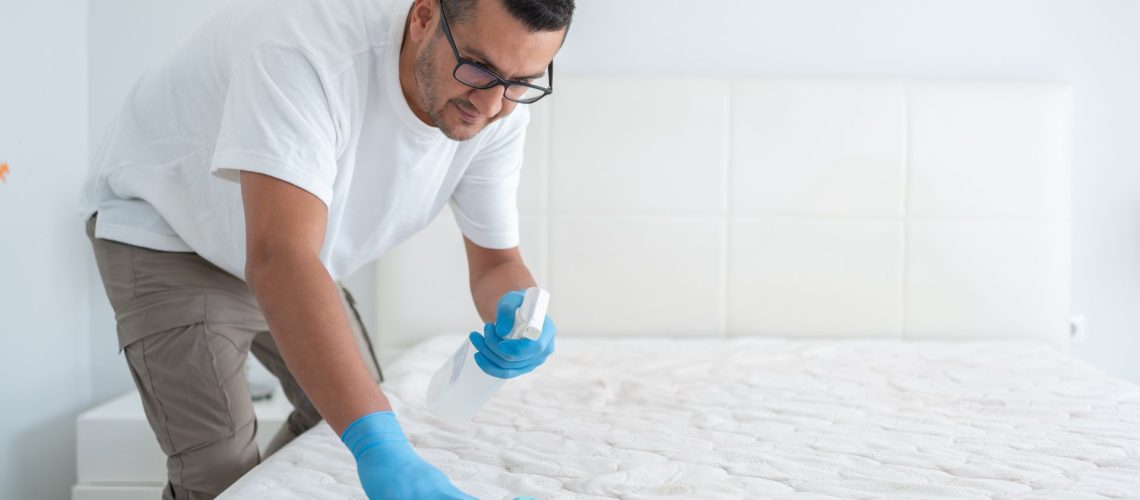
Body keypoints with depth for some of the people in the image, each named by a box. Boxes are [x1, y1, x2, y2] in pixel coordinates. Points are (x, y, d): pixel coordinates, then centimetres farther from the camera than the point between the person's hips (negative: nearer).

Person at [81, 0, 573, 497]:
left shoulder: (498, 104, -19)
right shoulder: (305, 46, -40)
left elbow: (497, 261, -11)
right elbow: (278, 258, -51)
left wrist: (516, 309, -36)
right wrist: (378, 447, -60)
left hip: (288, 250, 7)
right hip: (164, 229, -6)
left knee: (342, 417, 17)